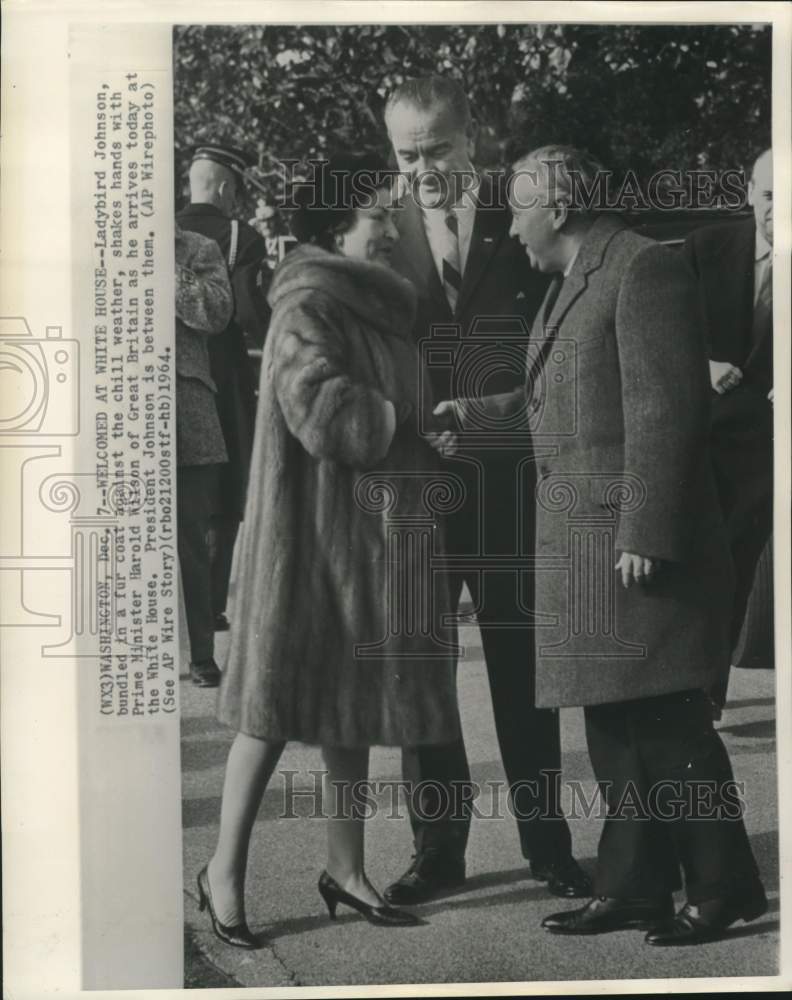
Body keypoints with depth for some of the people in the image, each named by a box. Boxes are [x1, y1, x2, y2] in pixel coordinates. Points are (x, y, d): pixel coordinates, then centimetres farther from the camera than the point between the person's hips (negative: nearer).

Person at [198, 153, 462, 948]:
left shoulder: (376, 306, 16)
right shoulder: (309, 309, -12)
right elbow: (324, 414, -25)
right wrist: (402, 417, -12)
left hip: (372, 534, 9)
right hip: (314, 533, -9)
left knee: (354, 702, 12)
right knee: (280, 702, -1)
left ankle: (345, 866, 23)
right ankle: (225, 869, 13)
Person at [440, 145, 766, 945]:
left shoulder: (644, 269, -10)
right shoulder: (567, 284, 20)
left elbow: (666, 413, -17)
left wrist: (645, 537, -21)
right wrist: (481, 410, 24)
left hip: (637, 543, -9)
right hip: (581, 542, 9)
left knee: (664, 722, -3)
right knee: (613, 724, 12)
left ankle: (724, 887, 12)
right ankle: (633, 886, 21)